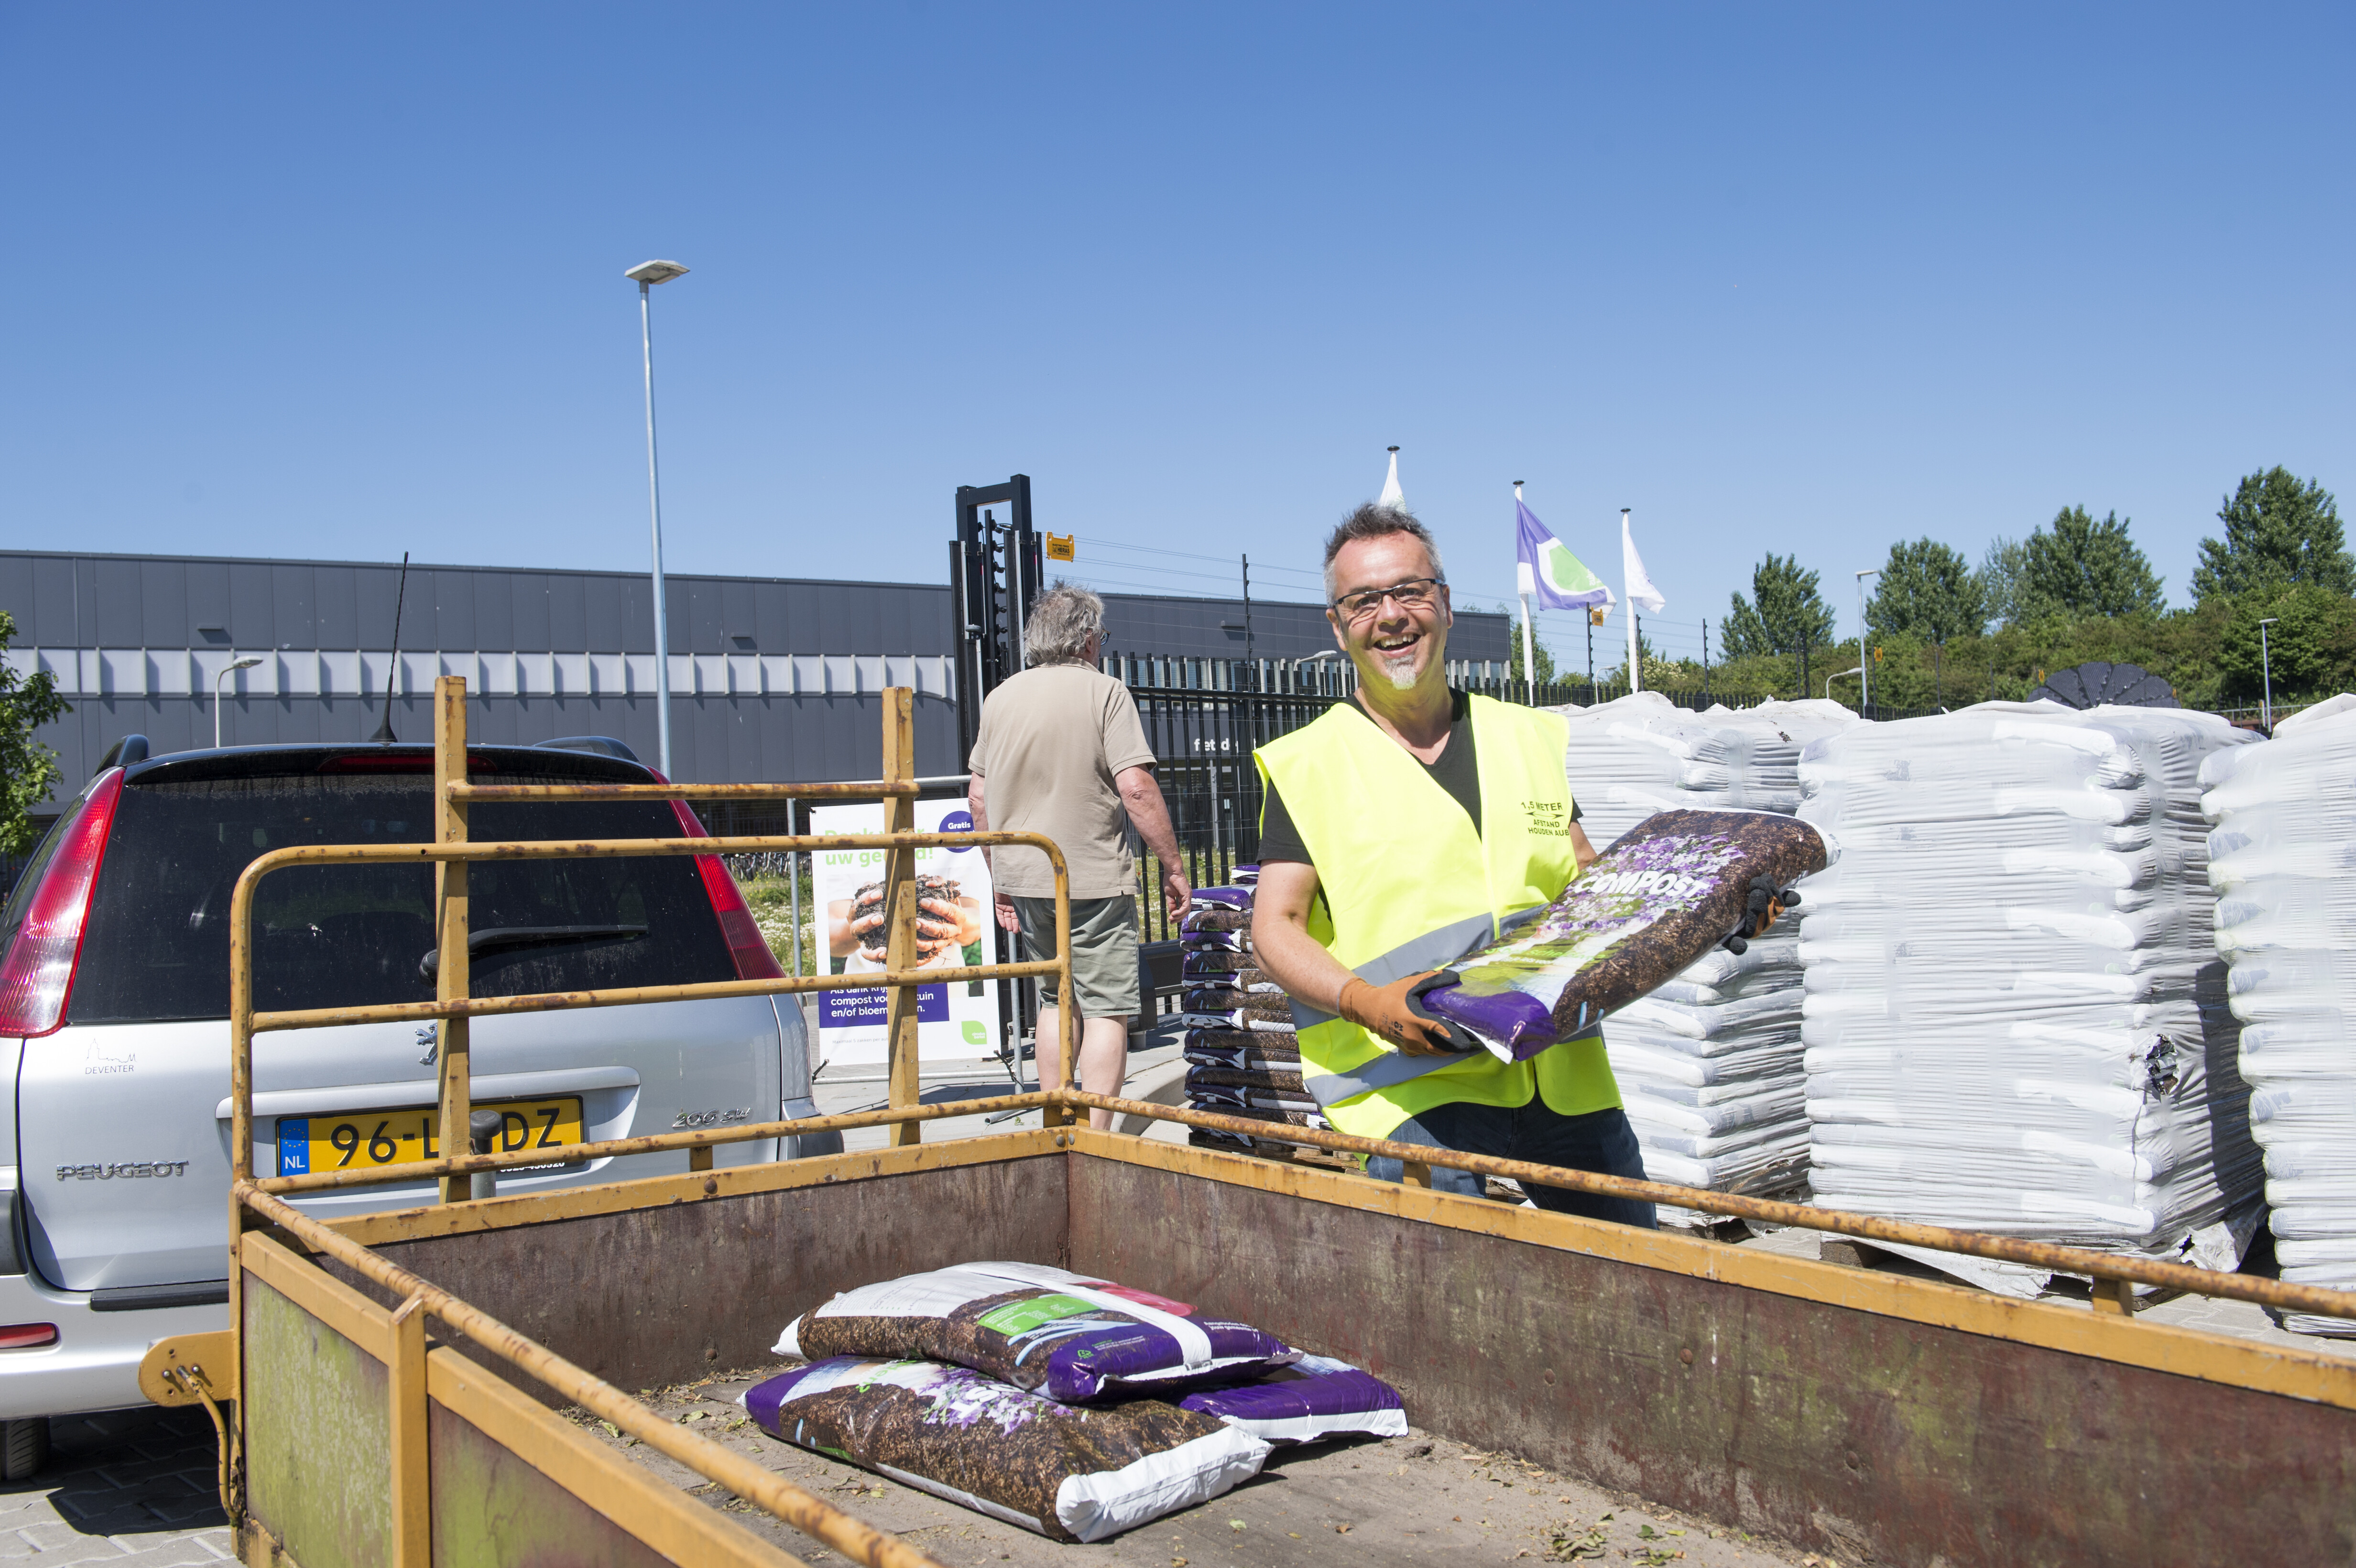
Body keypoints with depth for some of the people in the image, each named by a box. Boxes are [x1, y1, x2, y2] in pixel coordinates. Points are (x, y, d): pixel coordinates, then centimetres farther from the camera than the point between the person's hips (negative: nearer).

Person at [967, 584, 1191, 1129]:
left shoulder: (1000, 697, 9)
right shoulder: (1103, 691, -8)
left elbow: (978, 795, 12)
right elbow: (1136, 788, -16)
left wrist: (1001, 878, 20)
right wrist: (1173, 866, -9)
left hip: (1024, 878, 6)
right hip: (1094, 879, -6)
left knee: (1055, 1001, 19)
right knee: (1107, 1010, 0)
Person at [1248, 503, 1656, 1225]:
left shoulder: (1529, 737, 15)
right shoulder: (1307, 765, 2)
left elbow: (1588, 881, 21)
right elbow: (1275, 926, -3)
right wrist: (1364, 1001, -21)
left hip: (1564, 1076, 4)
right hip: (1413, 1081, -4)